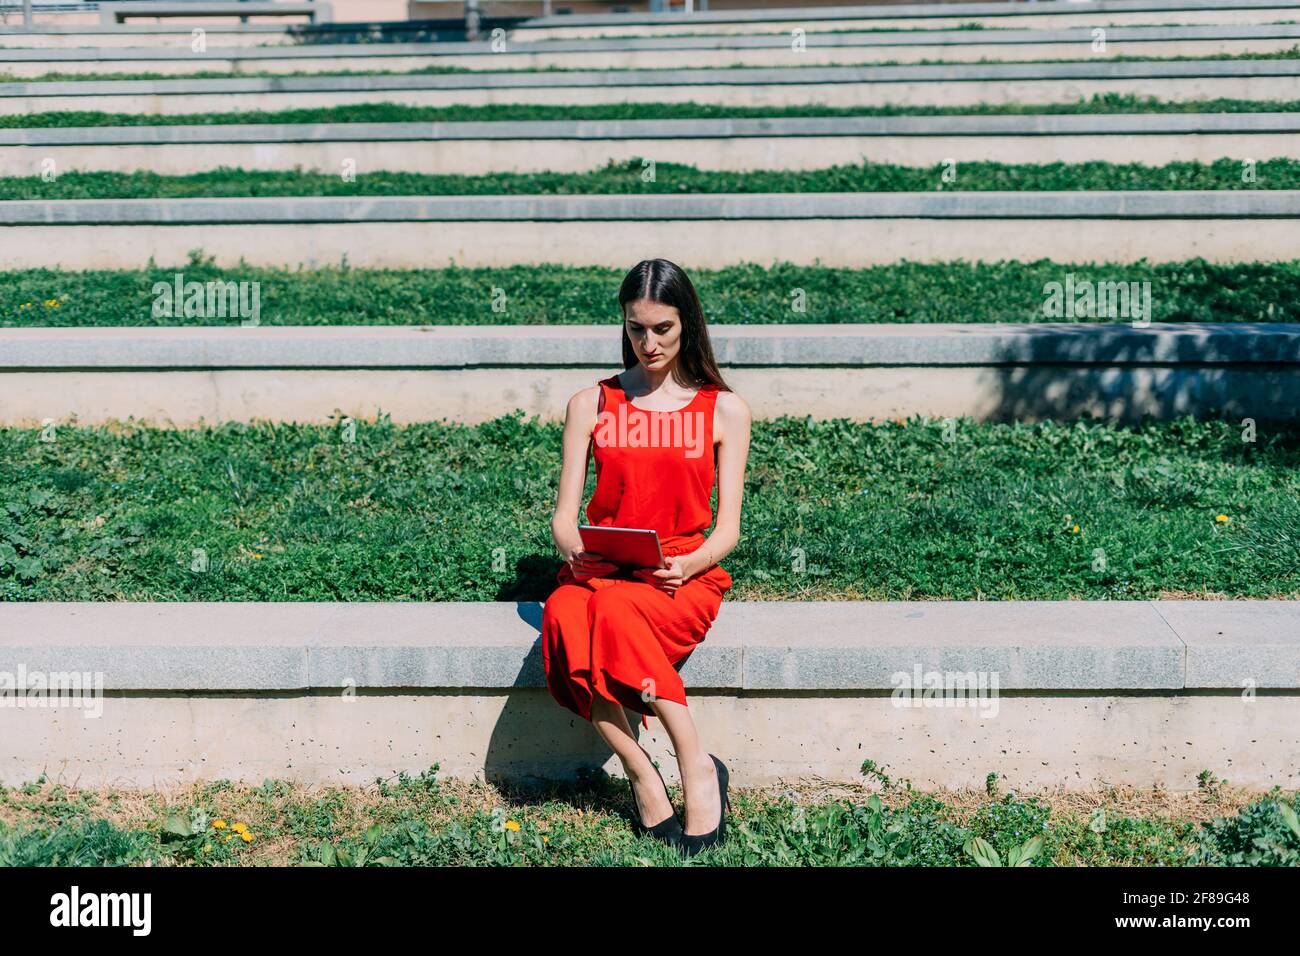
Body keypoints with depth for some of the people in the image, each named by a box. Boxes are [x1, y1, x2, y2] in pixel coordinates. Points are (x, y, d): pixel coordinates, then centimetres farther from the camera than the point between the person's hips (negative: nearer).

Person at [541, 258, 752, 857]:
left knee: (617, 611, -37)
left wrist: (686, 565, -18)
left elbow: (727, 527, 3)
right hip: (600, 571, 2)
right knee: (564, 619, -34)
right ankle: (643, 779, -24)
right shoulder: (590, 406, 12)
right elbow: (564, 516, 7)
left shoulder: (723, 410, 8)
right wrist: (573, 547, -17)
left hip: (683, 577, -2)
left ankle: (693, 766, -26)